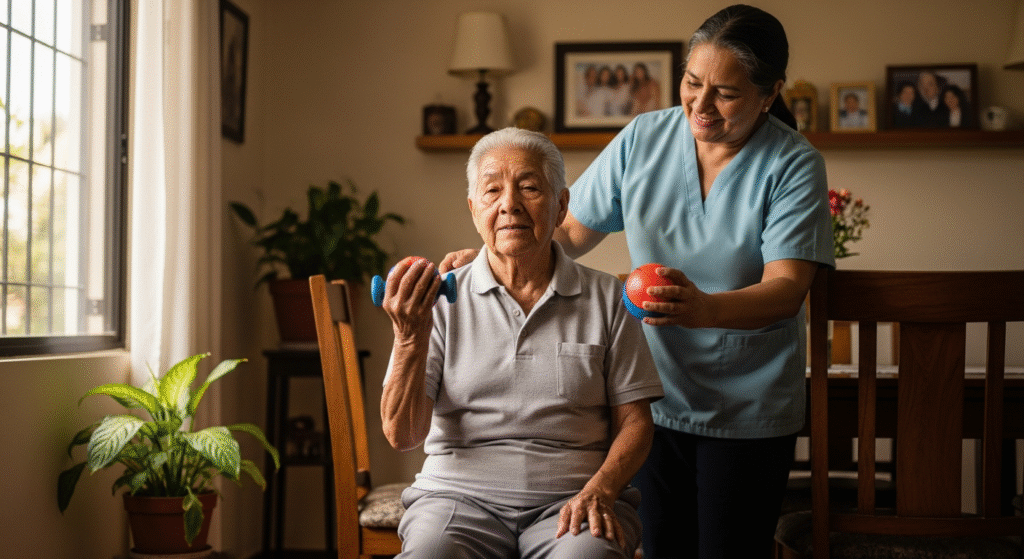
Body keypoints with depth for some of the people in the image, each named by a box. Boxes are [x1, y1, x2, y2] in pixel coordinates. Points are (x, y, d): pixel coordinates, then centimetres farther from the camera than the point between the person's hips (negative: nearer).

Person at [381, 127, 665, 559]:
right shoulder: (438, 300, 6)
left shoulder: (607, 297, 8)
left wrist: (599, 491, -11)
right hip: (461, 495, 0)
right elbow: (403, 435, 0)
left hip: (569, 499, 0)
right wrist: (410, 339, -15)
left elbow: (634, 421, 8)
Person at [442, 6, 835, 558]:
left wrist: (703, 309, -42)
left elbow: (786, 289, -23)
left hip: (749, 413, -3)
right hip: (655, 398, 3)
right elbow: (569, 233, 8)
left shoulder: (795, 165, -11)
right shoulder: (643, 139, -1)